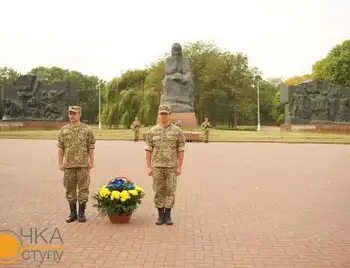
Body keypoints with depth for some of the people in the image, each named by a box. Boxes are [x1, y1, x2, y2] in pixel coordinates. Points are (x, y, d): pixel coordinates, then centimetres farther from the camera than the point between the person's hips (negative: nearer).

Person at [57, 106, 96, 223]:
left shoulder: (87, 129, -1)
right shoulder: (64, 129, 5)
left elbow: (91, 147, 1)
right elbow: (60, 147, 7)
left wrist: (91, 162, -4)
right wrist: (60, 163, 2)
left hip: (83, 165, -2)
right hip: (68, 165, 2)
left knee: (83, 189, 2)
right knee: (70, 189, 8)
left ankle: (82, 213, 13)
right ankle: (73, 213, 19)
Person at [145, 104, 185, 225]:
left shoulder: (177, 130, -2)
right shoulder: (152, 131, 1)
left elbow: (181, 150, -1)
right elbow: (148, 150, 2)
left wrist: (179, 166, -6)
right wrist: (148, 167, -3)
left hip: (171, 166, -1)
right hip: (157, 166, 1)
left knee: (170, 191, 3)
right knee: (159, 191, 6)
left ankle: (168, 215, 14)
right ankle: (160, 215, 16)